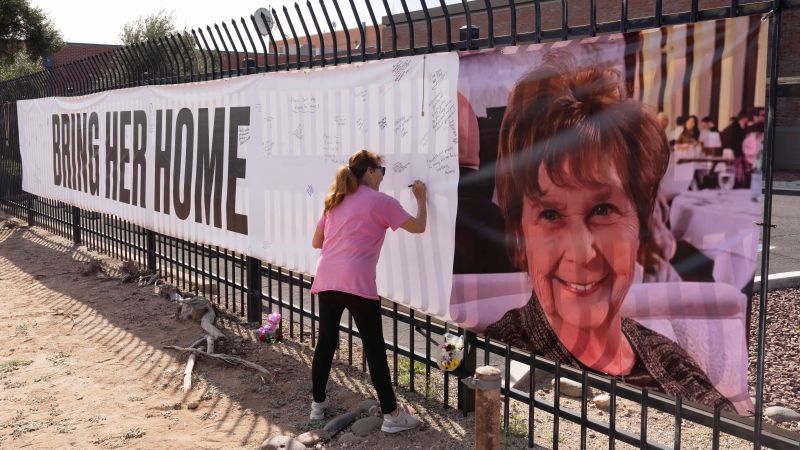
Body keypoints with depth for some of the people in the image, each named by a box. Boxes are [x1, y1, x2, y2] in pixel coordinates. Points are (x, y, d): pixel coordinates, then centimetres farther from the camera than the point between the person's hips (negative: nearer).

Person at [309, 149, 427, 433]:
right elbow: (418, 227, 5)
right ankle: (391, 415, 5)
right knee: (374, 348, -1)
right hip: (356, 282, -6)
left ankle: (317, 404, 24)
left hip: (326, 279, 6)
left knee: (326, 342, 15)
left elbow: (316, 242, 22)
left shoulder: (335, 201, 20)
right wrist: (421, 199, 20)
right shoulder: (380, 201, 2)